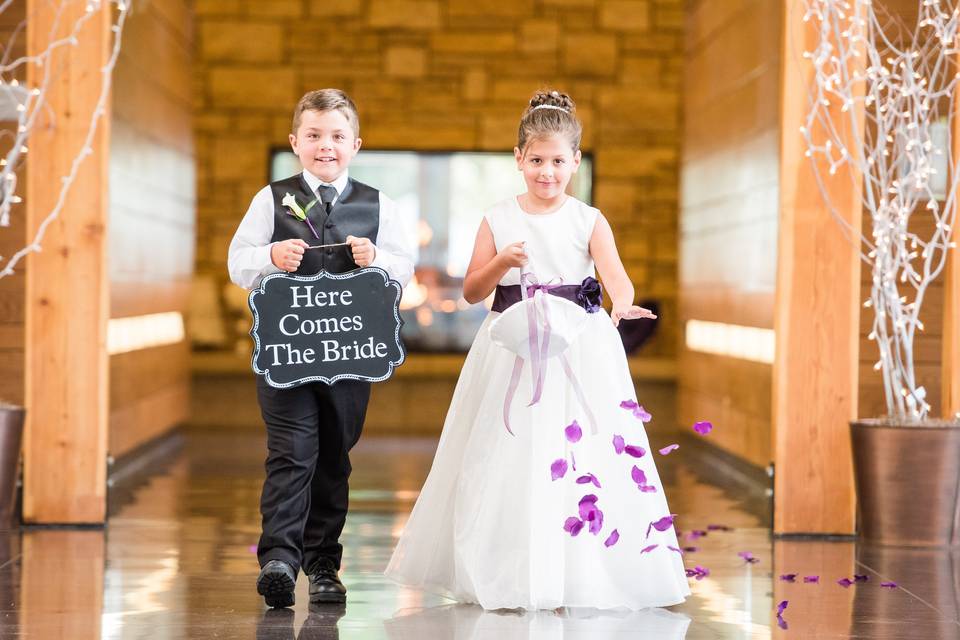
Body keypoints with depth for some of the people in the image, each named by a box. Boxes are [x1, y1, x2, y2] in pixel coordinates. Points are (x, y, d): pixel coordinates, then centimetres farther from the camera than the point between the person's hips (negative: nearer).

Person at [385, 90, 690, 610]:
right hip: (512, 350, 1)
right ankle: (504, 573, 10)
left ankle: (576, 576, 2)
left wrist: (622, 305, -36)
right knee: (507, 461, 1)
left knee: (582, 459, -5)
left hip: (579, 352, -1)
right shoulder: (498, 220, 5)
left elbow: (615, 274, -13)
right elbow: (471, 291, 6)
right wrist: (501, 263, -14)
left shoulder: (589, 221, 1)